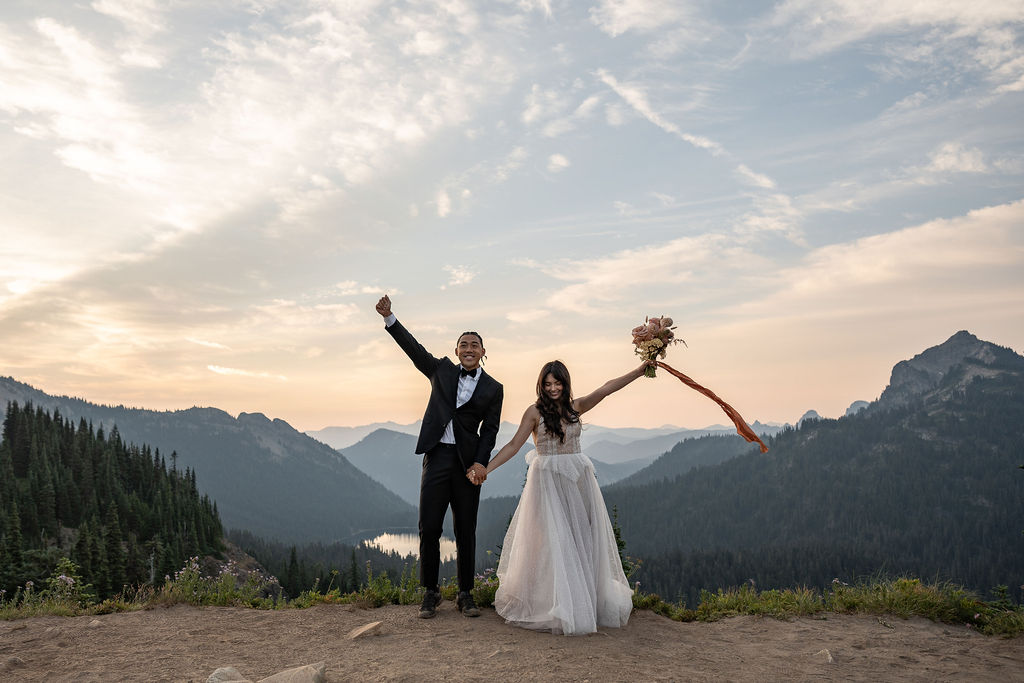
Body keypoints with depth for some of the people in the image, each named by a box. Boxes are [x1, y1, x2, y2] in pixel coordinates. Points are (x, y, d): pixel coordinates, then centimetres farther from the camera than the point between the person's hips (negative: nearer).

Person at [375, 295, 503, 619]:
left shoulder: (493, 388, 6)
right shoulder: (442, 370, 11)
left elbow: (490, 430, 2)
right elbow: (413, 348, 5)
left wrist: (481, 463, -11)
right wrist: (389, 317, -5)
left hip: (468, 463, -1)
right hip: (437, 458, 1)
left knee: (466, 532, 6)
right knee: (428, 528, 0)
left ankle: (465, 595, 18)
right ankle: (431, 593, 14)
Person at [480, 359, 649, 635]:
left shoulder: (576, 407, 6)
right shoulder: (535, 412, -2)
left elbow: (608, 388, -1)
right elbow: (514, 445, -3)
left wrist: (642, 370, -8)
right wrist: (485, 468, -9)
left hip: (578, 479, 4)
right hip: (547, 481, -4)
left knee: (582, 537, 6)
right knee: (551, 540, -4)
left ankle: (587, 600, 17)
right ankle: (557, 607, 3)